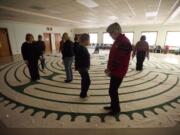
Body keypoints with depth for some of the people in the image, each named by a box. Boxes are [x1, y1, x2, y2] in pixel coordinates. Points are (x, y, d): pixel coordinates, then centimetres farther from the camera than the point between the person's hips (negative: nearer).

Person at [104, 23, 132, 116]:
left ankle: (116, 109, 26)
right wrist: (109, 68, 7)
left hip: (118, 72, -9)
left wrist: (109, 70, -12)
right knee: (113, 90, 19)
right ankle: (113, 106, 38)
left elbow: (118, 60, -24)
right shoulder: (118, 41, 11)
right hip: (115, 71, 9)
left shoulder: (124, 42, -21)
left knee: (112, 91, 4)